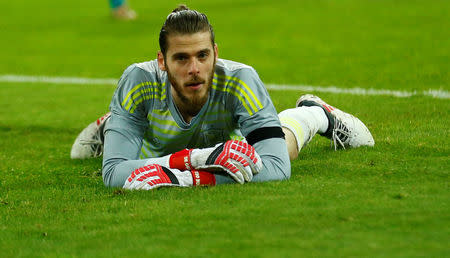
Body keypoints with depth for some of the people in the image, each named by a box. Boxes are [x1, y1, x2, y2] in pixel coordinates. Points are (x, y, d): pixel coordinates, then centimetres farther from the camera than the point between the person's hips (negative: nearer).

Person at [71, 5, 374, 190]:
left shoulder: (239, 80, -46)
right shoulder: (140, 82, -45)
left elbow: (277, 168, -50)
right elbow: (113, 172, -49)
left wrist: (183, 179, -61)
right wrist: (197, 158, -62)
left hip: (230, 139, 0)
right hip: (155, 148, 0)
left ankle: (317, 114, 60)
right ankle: (111, 126, 63)